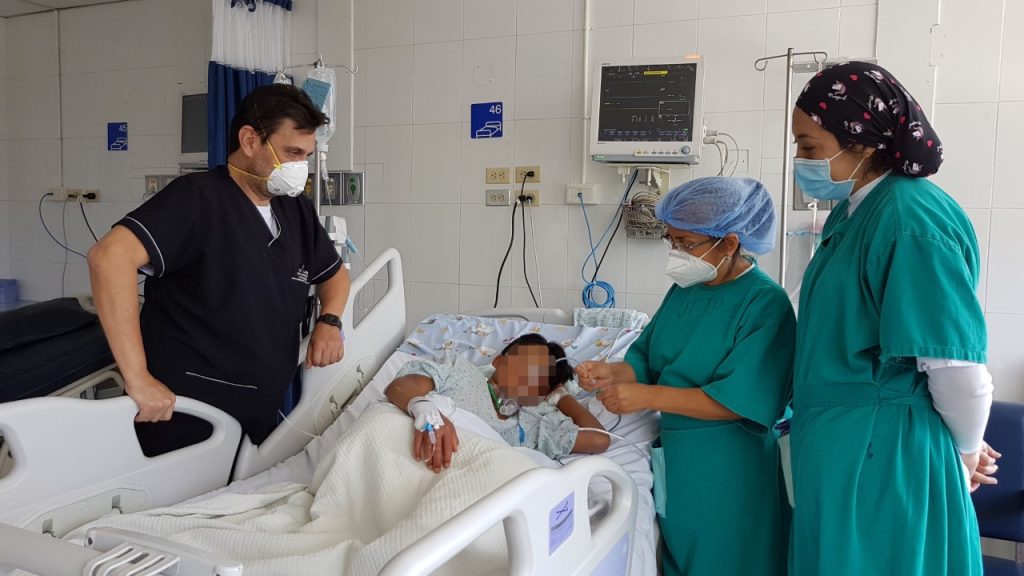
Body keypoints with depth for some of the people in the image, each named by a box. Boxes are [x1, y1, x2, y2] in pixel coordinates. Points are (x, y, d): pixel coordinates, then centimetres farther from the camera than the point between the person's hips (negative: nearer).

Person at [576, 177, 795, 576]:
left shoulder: (766, 304, -17)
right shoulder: (684, 289, 4)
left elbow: (740, 400, -24)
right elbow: (649, 359, 10)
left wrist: (645, 397, -24)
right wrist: (612, 374, -12)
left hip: (726, 468, -6)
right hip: (673, 454, 6)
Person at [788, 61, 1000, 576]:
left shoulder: (908, 221, -22)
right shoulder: (855, 211, 8)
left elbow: (959, 368, -22)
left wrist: (966, 453, -6)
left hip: (879, 460, -9)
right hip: (838, 451, 9)